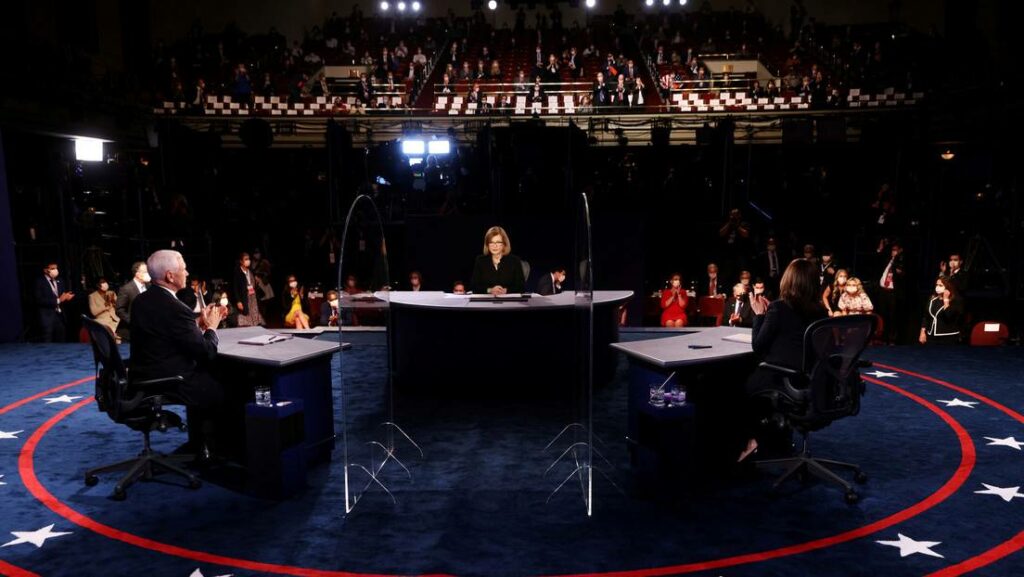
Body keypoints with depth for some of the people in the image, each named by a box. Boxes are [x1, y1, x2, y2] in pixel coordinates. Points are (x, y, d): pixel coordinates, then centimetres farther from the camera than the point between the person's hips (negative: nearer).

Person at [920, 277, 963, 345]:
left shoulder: (956, 301, -9)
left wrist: (946, 300, -19)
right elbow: (925, 317, 12)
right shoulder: (933, 299, 9)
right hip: (932, 337, 6)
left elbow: (949, 317, -23)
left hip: (948, 338, -6)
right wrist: (923, 332, 7)